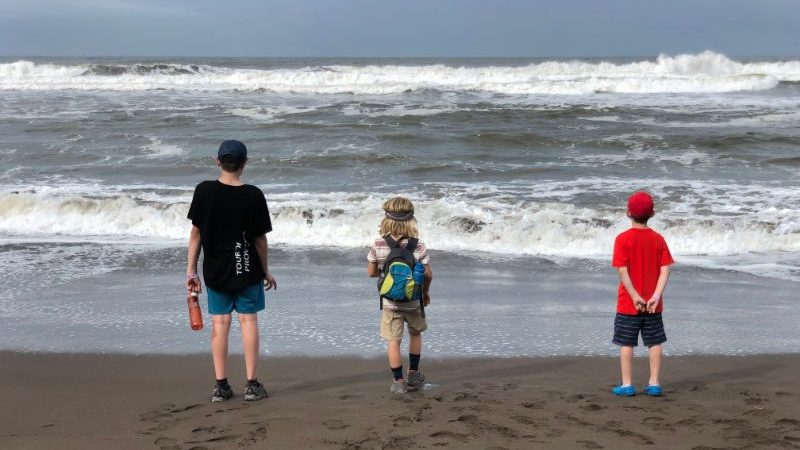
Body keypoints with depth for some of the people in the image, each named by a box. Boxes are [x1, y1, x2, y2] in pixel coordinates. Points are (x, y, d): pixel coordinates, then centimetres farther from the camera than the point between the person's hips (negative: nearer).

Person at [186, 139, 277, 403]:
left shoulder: (204, 191, -7)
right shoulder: (253, 196, -10)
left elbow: (196, 233, -3)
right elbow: (260, 239, -4)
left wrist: (191, 270, 5)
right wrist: (266, 271, 8)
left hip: (215, 270, 2)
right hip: (246, 269, -1)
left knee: (219, 323, 6)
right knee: (248, 320, 6)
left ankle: (221, 386, 8)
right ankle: (252, 384, 6)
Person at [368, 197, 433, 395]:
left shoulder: (378, 245, -12)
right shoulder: (418, 246, -13)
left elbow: (371, 272, -3)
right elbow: (428, 274, -8)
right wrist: (425, 292, 10)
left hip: (390, 302, -1)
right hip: (413, 302, 1)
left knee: (393, 342, 7)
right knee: (415, 334, 24)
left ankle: (399, 382, 10)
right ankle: (413, 374, 30)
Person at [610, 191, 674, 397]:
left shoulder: (623, 239, -9)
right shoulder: (658, 239, 1)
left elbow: (623, 271, -16)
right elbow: (665, 270, -7)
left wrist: (635, 297, -15)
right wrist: (656, 296, -13)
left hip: (628, 303, -3)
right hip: (653, 304, 3)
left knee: (626, 343, 5)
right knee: (654, 342, 11)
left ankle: (627, 385, 7)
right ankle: (654, 383, 14)